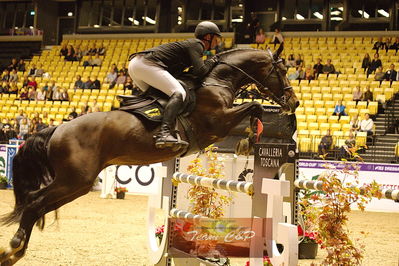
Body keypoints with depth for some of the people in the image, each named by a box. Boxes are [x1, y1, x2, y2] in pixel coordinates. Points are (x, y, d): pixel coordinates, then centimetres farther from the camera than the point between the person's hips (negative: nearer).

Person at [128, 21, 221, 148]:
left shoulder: (189, 44, 29)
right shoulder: (196, 44, 1)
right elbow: (199, 71, -12)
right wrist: (212, 61, 6)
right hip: (146, 64, -10)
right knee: (179, 93, -21)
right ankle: (164, 134, -40)